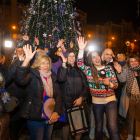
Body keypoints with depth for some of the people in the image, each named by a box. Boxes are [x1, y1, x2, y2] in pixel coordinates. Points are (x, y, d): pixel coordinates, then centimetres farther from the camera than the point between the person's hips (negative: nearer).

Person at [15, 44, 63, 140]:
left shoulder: (52, 77, 6)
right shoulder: (33, 75, -8)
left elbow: (58, 95, 0)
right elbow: (20, 79, -30)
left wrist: (56, 112, -13)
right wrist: (27, 59, -38)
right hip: (35, 118, -5)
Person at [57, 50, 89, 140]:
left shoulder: (79, 70, 8)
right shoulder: (63, 68, 1)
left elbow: (86, 85, 5)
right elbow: (61, 79, -22)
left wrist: (81, 97, -7)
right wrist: (64, 63, -21)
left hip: (79, 102, 2)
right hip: (66, 102, -2)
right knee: (66, 123, 9)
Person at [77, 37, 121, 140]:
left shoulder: (109, 68, 0)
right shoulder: (89, 70, -2)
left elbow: (116, 84, 3)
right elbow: (80, 64, -22)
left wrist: (109, 83, -19)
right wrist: (81, 50, -33)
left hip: (110, 100, -1)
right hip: (96, 102, 1)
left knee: (113, 127, -12)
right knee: (99, 127, 17)